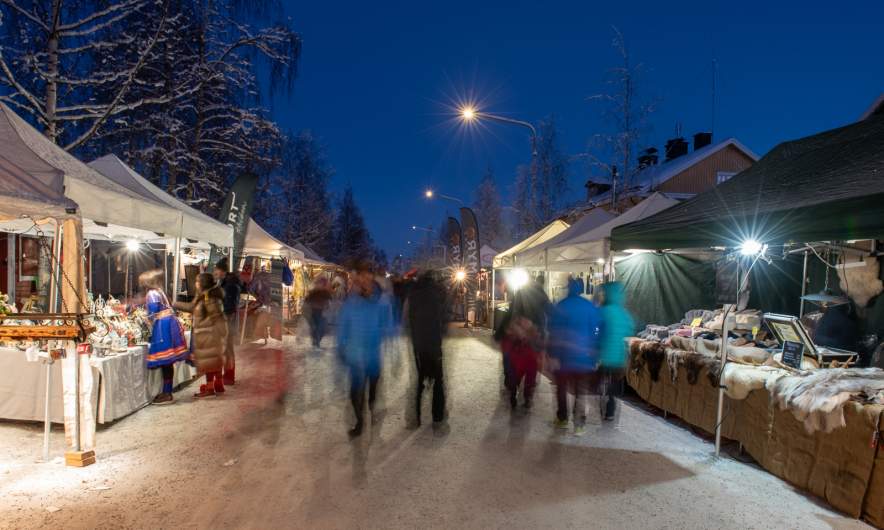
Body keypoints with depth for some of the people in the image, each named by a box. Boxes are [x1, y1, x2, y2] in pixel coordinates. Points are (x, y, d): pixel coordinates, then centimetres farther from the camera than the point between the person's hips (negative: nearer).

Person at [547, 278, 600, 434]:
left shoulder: (559, 307, -6)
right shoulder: (591, 307, -2)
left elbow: (553, 333, -8)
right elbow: (595, 332, 0)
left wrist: (553, 355, -5)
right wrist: (594, 356, 5)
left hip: (563, 355, 0)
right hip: (584, 356, 1)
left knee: (561, 388, 15)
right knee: (581, 391, 7)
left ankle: (562, 419, 23)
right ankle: (579, 424, 3)